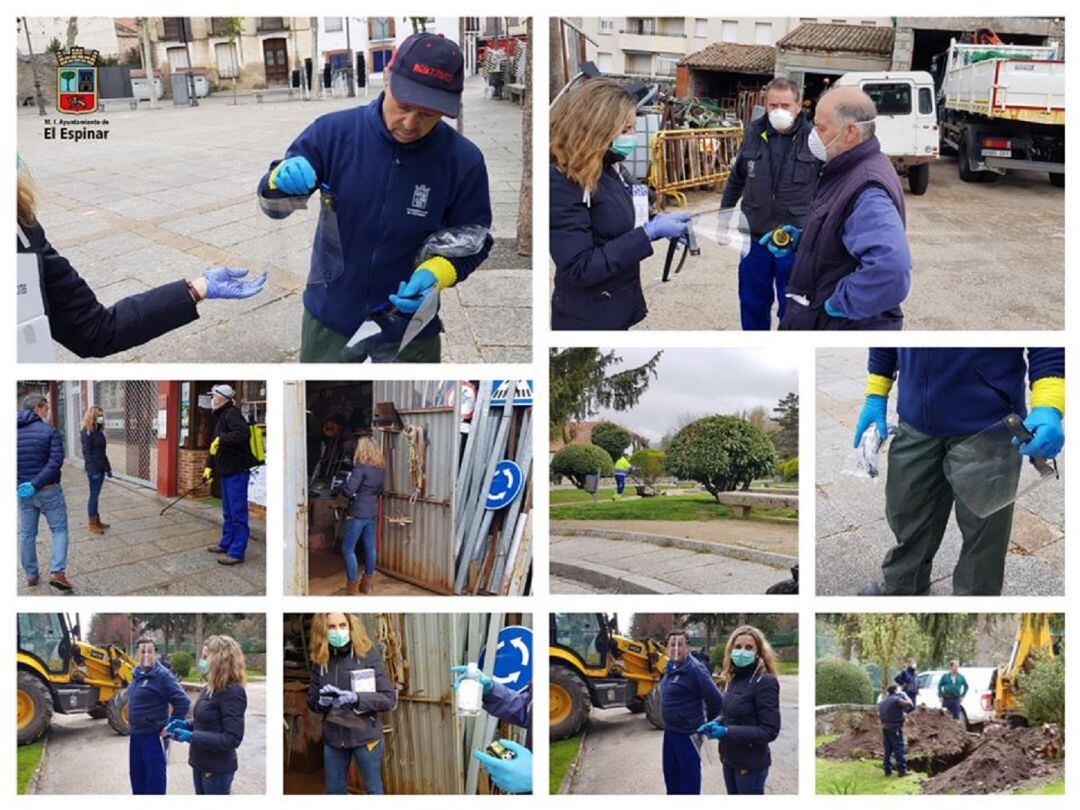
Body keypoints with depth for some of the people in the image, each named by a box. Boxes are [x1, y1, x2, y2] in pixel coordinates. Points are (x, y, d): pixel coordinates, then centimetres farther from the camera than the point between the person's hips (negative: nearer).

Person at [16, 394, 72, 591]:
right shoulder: (49, 431, -11)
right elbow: (56, 462, -20)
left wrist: (20, 484, 3)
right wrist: (35, 484, -20)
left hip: (22, 491, 4)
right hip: (48, 490, -4)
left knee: (27, 534, 16)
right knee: (59, 530, 7)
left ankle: (31, 575, 22)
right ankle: (56, 572, -8)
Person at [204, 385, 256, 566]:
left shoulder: (232, 414, -13)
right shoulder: (219, 417, 18)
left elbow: (243, 433, -32)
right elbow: (214, 447, 24)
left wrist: (221, 440, -25)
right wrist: (209, 467, 17)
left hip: (237, 471, -11)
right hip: (226, 471, 11)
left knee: (238, 512, -7)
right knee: (228, 512, 20)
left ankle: (236, 552, -6)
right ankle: (226, 543, 31)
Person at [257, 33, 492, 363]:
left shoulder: (463, 160, -14)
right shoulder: (333, 131, -13)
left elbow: (473, 244, -2)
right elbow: (273, 207, -4)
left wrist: (435, 274, -22)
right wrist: (281, 180, -28)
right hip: (328, 323, 1)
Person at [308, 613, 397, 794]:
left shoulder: (368, 654, -11)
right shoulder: (320, 660, 0)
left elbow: (390, 699, -11)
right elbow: (312, 700, 8)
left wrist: (356, 698, -24)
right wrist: (323, 701, -15)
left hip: (365, 736, -4)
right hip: (332, 738, 4)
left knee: (373, 790, 11)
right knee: (333, 791, 13)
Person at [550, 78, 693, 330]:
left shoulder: (610, 169, 6)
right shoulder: (562, 183, -22)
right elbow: (579, 269, -26)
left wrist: (658, 223, -1)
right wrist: (650, 232, -26)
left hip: (619, 309, 9)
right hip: (588, 319, -9)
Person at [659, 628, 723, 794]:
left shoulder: (695, 670, -20)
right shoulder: (671, 667, 7)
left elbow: (715, 699, -20)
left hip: (688, 732, -9)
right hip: (670, 730, 9)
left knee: (689, 775, 1)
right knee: (671, 773, 18)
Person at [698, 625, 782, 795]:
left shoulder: (765, 682, -18)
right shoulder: (733, 679, 6)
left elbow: (770, 730, -21)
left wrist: (727, 732, -25)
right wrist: (716, 723, -4)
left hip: (750, 763, -8)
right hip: (729, 758, 8)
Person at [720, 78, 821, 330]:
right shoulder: (754, 133, 2)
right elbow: (737, 178, 16)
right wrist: (724, 212, 21)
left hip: (796, 241, -4)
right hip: (755, 238, 4)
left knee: (791, 309, 4)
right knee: (752, 305, 16)